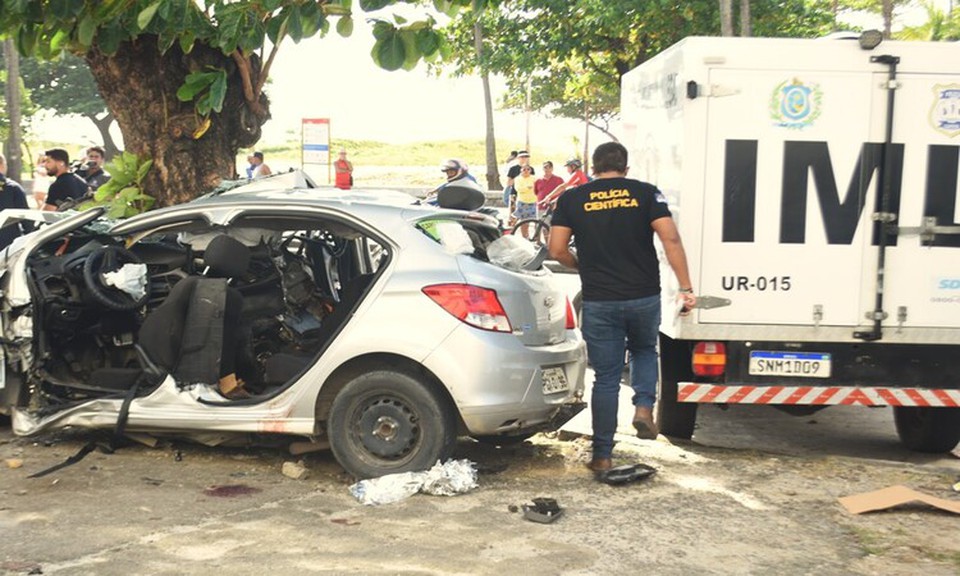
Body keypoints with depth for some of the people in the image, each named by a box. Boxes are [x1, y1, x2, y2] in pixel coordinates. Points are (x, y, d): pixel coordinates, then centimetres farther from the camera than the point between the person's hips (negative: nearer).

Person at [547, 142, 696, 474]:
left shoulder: (572, 199, 3)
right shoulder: (645, 193, 1)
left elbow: (557, 249, -1)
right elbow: (670, 239, -10)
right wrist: (686, 288, -8)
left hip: (599, 302, 0)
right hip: (644, 297, 0)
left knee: (606, 378, 9)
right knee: (644, 350, 29)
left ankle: (602, 456, 12)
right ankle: (644, 406, 6)